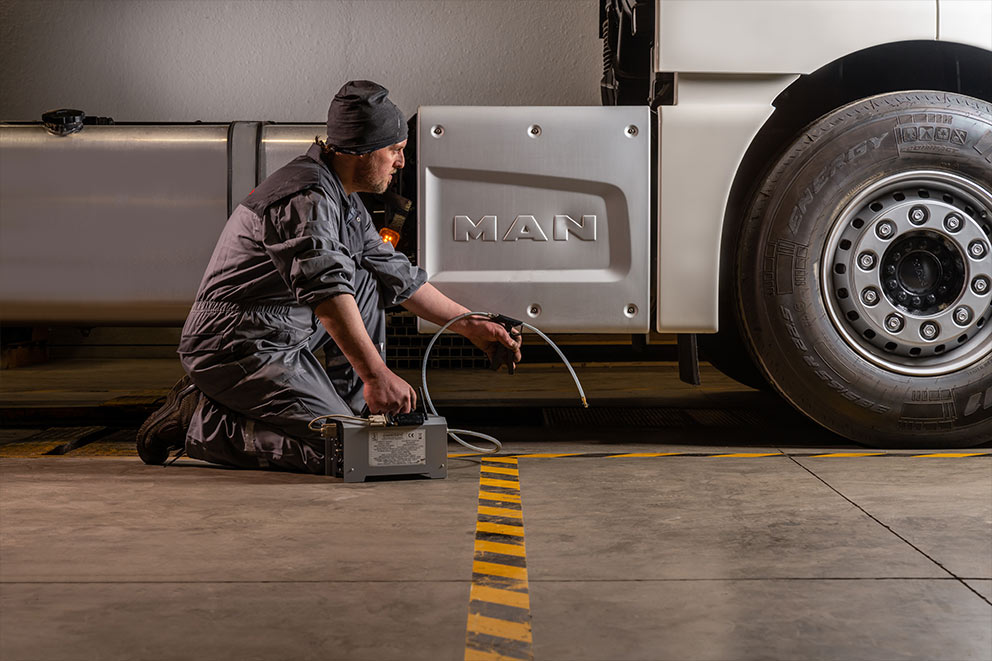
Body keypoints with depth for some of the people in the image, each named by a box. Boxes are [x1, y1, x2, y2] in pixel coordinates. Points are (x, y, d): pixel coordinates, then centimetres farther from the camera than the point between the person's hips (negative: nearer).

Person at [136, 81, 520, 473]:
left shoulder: (345, 202, 14)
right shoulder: (306, 197, -20)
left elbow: (399, 277, 20)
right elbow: (326, 288, -35)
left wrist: (470, 326, 17)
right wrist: (376, 374, -42)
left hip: (280, 336, 10)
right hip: (238, 349, -10)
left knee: (368, 282, 15)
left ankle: (356, 412, 10)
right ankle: (198, 422, -8)